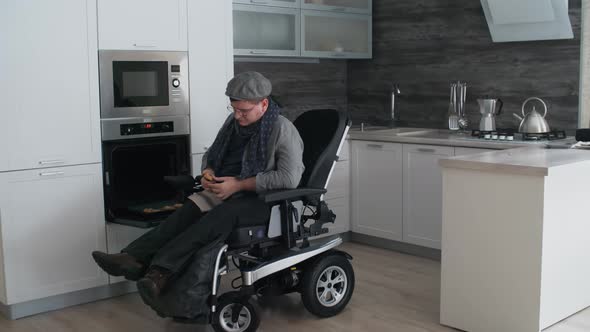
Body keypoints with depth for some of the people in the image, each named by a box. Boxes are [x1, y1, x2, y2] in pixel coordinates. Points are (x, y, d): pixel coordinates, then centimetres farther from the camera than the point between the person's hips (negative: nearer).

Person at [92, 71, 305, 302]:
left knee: (219, 218, -34)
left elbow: (290, 178, -23)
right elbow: (211, 155, 22)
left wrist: (239, 184, -22)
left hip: (264, 197, -6)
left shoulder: (283, 130, -12)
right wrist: (208, 172, -4)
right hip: (229, 190, 7)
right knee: (188, 212, -22)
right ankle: (134, 258, -35)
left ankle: (161, 271, -42)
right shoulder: (234, 121, 9)